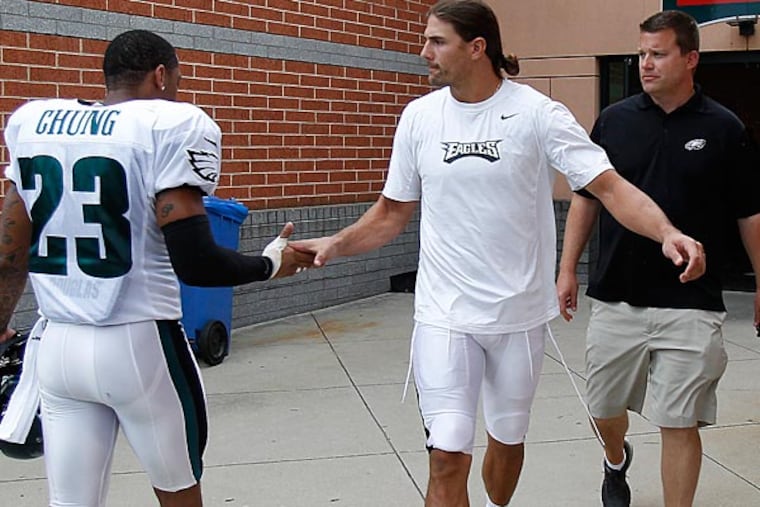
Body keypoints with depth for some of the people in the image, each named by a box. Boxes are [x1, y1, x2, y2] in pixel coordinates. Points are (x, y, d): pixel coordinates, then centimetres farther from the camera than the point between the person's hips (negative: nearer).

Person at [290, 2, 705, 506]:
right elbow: (394, 211, 10)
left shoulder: (537, 113, -9)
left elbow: (609, 184, -14)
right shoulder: (419, 116, 1)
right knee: (448, 456, -7)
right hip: (446, 315, 1)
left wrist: (667, 232, -31)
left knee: (508, 440, 18)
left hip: (520, 313, 0)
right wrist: (335, 244, -5)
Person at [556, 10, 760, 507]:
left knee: (680, 424, -2)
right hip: (615, 298, 3)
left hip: (689, 306, -3)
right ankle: (617, 461, 48)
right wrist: (568, 269, 6)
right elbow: (586, 199, 10)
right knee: (605, 406, 16)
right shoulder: (614, 120, 2)